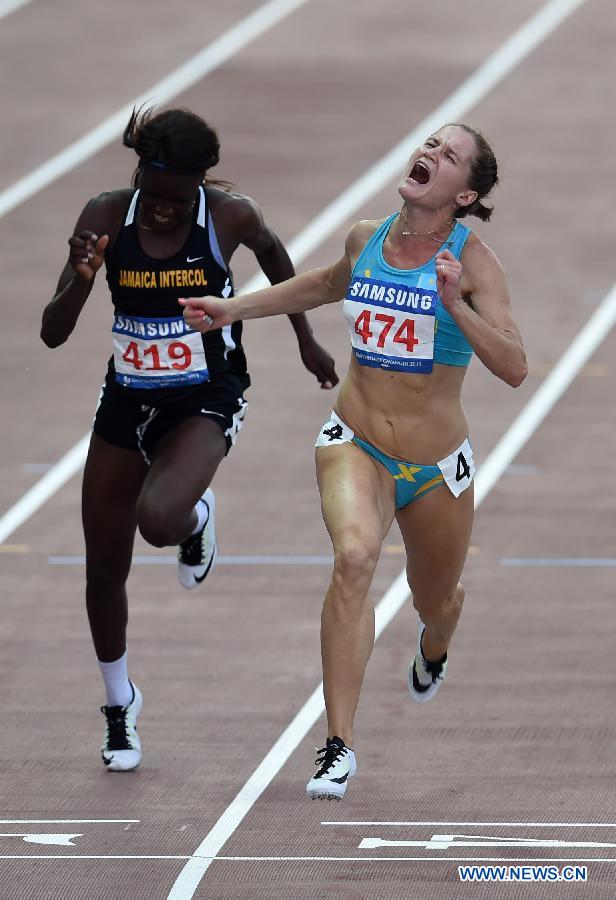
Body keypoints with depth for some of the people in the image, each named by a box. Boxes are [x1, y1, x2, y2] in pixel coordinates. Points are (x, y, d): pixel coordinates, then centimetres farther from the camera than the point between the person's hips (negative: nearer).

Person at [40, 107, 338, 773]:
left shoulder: (230, 217, -16)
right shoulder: (107, 217, -13)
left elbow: (271, 252, 10)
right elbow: (53, 334, -13)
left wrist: (305, 339, 18)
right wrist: (81, 280, -32)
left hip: (205, 401, -3)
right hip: (127, 402, 3)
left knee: (158, 519, -32)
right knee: (105, 569, 9)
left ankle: (195, 518, 8)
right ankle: (119, 703, 34)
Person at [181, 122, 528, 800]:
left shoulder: (472, 259, -13)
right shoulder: (365, 240, -1)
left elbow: (514, 368, -22)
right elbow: (324, 286, 24)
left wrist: (455, 305, -34)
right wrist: (232, 310, 23)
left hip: (435, 465, -1)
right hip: (354, 444, 1)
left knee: (435, 601, 20)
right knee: (354, 555, -29)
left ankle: (433, 646, 63)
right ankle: (338, 745, -32)